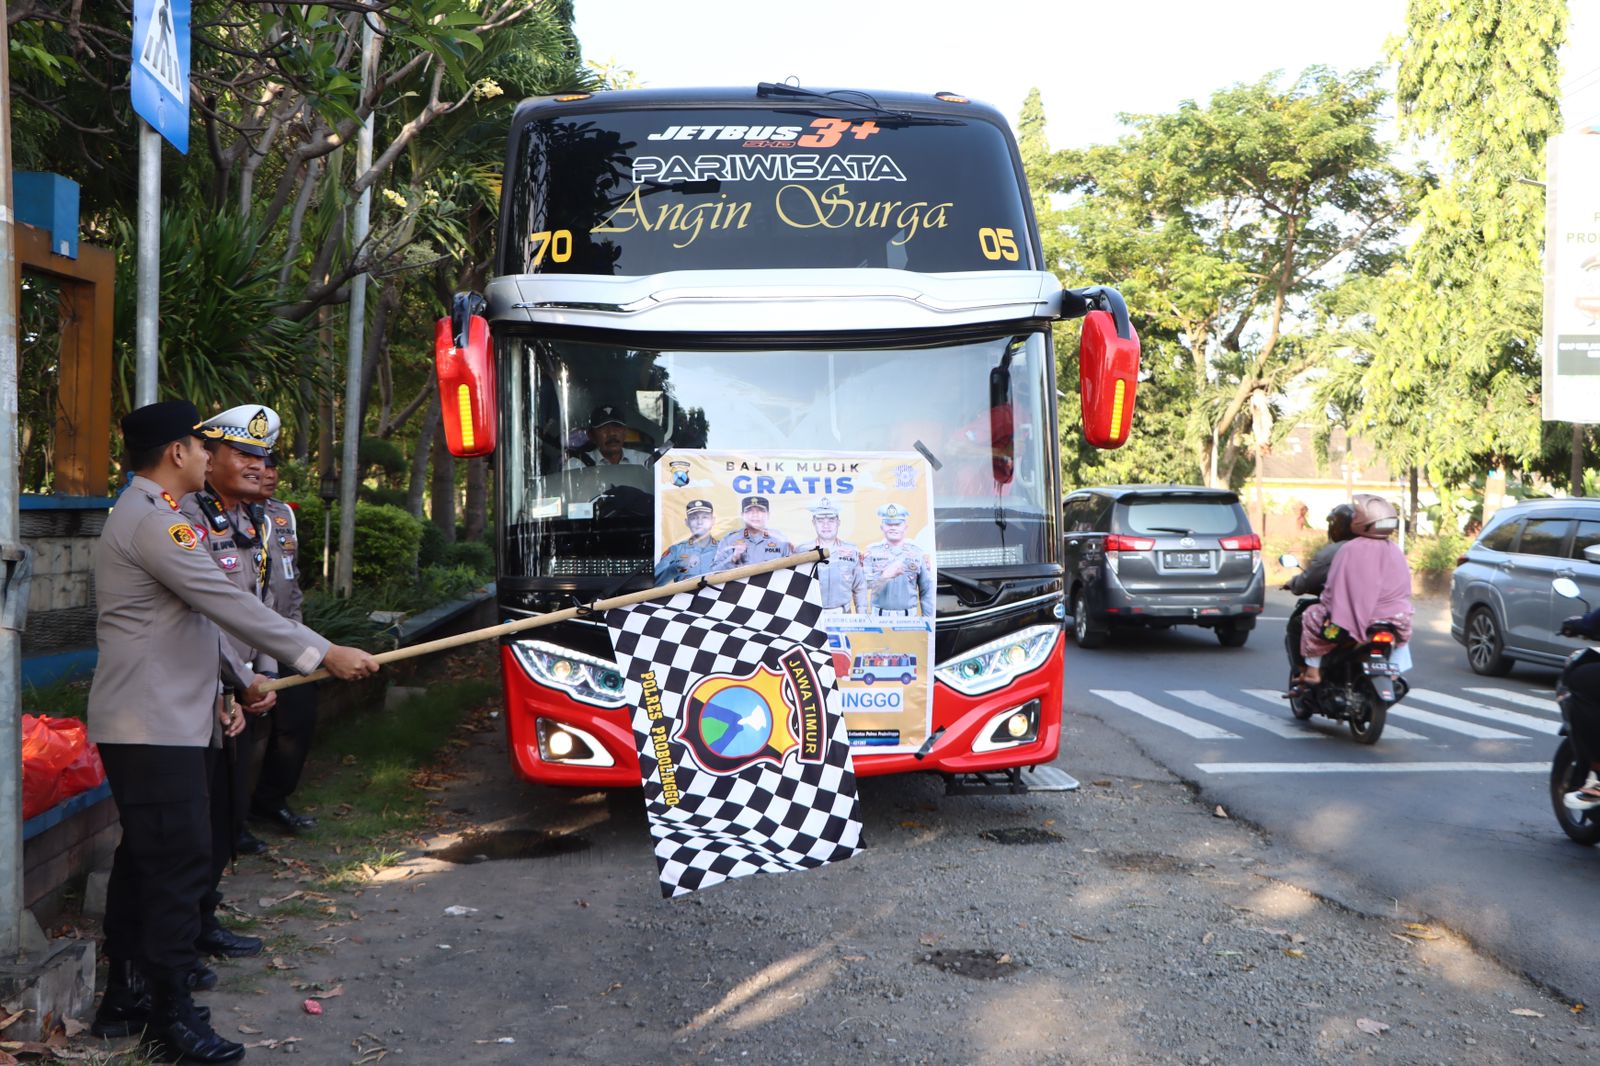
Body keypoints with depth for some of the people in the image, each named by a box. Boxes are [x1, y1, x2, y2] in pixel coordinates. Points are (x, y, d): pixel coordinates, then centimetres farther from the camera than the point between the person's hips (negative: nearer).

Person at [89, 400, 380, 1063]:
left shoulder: (147, 516, 18)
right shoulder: (152, 522, -17)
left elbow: (197, 614, 23)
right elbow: (227, 604, -23)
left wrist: (241, 678, 23)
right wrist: (320, 653, -22)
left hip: (149, 722, 11)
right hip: (154, 727, -11)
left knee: (144, 857, 16)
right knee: (179, 860, -7)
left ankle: (126, 997, 25)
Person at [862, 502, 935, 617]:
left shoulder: (918, 554, 6)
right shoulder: (872, 553, 3)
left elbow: (926, 591, 8)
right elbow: (863, 584, -9)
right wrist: (885, 575, -26)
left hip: (909, 617, 1)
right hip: (880, 616, -1)